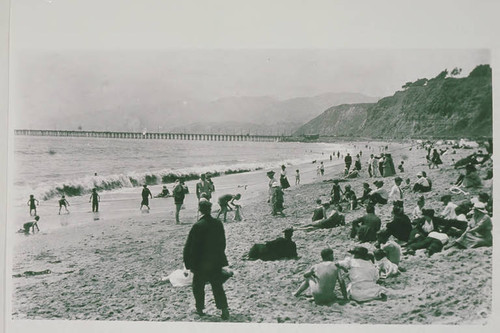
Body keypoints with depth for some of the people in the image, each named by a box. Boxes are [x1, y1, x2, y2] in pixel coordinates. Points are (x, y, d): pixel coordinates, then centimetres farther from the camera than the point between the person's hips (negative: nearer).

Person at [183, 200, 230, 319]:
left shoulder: (197, 226, -18)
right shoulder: (218, 224, -2)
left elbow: (189, 246, -13)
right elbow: (222, 243, 7)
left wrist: (188, 264, -4)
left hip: (201, 264, -4)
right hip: (217, 262, 4)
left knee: (198, 287, 15)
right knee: (217, 286, 12)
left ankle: (200, 309, 25)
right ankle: (224, 309, 7)